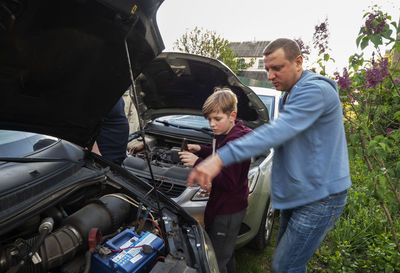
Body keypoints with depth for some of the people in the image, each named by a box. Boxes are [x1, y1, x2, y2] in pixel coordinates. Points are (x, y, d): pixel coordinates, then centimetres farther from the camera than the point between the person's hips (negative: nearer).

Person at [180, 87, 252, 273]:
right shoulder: (225, 135, 4)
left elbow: (229, 182, -29)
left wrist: (198, 163, -29)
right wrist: (200, 149, 4)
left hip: (228, 212, -10)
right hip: (224, 206, 10)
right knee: (226, 254, 28)